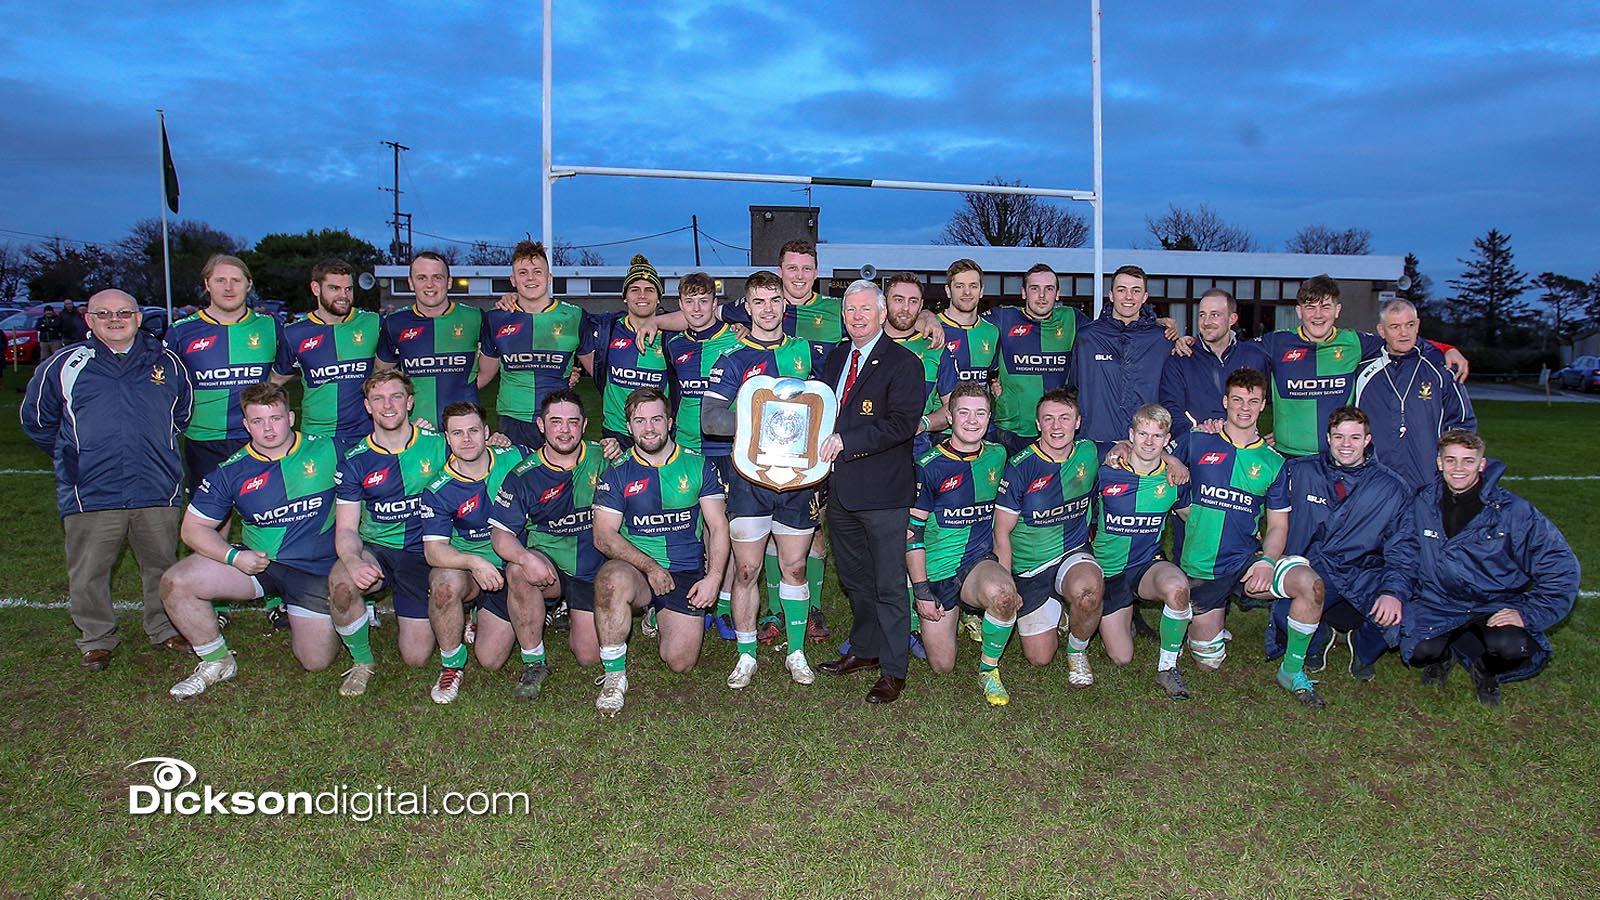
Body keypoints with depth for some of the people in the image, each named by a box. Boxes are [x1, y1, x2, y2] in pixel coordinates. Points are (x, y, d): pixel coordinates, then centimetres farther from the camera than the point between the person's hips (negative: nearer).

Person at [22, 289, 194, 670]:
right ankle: (96, 638, 25)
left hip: (158, 491, 1)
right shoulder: (63, 366, 2)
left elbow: (183, 413, 22)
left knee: (163, 567, 13)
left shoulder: (167, 363, 6)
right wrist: (73, 459, 15)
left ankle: (165, 628, 30)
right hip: (90, 495, -1)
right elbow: (36, 421, 15)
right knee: (87, 575, 7)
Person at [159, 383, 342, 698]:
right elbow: (194, 527, 0)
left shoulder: (326, 451, -6)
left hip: (316, 569, -2)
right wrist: (234, 556, -16)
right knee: (176, 582, -19)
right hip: (257, 561, 2)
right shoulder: (231, 471, -3)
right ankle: (217, 661, 4)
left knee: (317, 662, -3)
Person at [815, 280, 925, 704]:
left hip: (883, 490, -7)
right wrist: (823, 444, 3)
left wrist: (845, 441, -22)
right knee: (854, 577, 19)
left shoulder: (902, 362, -9)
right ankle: (865, 649, 36)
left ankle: (893, 671, 11)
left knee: (889, 583, 0)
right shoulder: (834, 358, 14)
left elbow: (902, 423, -19)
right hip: (840, 487, 7)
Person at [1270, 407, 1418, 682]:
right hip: (1313, 574, 0)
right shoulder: (1300, 472, 4)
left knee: (1395, 617, -31)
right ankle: (1317, 639, 11)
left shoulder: (1392, 488, 4)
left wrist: (1394, 592, -17)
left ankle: (1363, 649, 10)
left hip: (1366, 576, 0)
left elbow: (1402, 550, -1)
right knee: (1284, 613, -31)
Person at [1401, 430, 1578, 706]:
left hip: (1496, 608, -1)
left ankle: (1486, 666, 6)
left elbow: (1560, 566, -9)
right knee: (1420, 650, -28)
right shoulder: (1422, 505, -1)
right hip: (1439, 605, 1)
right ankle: (1444, 651, 12)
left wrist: (1528, 613, -17)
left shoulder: (1513, 510, -10)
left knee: (1509, 646, -33)